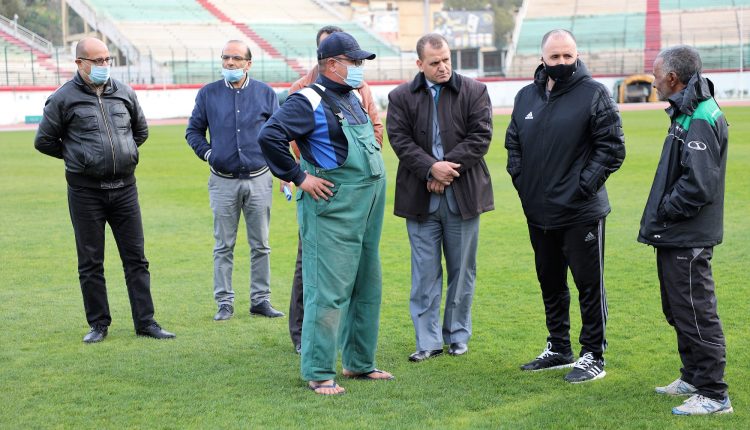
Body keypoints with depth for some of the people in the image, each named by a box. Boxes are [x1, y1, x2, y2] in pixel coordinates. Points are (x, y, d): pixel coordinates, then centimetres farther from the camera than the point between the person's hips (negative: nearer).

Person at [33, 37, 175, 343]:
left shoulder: (124, 93, 8)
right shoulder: (63, 99, -4)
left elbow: (141, 130, 24)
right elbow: (44, 141, 5)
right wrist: (77, 157, 7)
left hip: (124, 188, 3)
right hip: (86, 192, -3)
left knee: (136, 258, 4)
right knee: (91, 263, 5)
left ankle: (145, 322, 10)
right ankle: (98, 324, 16)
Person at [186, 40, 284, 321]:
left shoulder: (265, 94, 5)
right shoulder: (208, 94, 4)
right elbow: (193, 131, 13)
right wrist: (207, 153, -3)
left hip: (259, 179, 0)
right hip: (223, 182, 0)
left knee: (260, 245, 6)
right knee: (224, 247, 4)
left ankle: (260, 300, 15)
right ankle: (224, 303, 11)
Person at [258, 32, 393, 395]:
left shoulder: (352, 100, 16)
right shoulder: (309, 101, -12)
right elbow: (269, 136, -22)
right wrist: (299, 177, -18)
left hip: (367, 209, 9)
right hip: (332, 211, -9)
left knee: (367, 289, 15)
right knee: (329, 291, -7)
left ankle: (360, 362, 27)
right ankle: (318, 373, 1)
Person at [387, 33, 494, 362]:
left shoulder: (474, 92, 3)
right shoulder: (401, 97, 5)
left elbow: (480, 137, -6)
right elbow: (401, 140, -4)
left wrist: (448, 168, -14)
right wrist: (431, 168, -18)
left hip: (463, 195, 0)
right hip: (420, 197, 0)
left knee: (462, 270, 9)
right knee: (425, 272, 2)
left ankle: (458, 335, 21)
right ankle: (428, 341, 8)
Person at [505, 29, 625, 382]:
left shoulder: (593, 94, -8)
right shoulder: (526, 96, 10)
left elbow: (612, 147, -10)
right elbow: (513, 143, 17)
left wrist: (585, 184, -14)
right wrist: (521, 180, 4)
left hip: (581, 212, -6)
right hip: (539, 211, 6)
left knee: (589, 284, 2)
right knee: (550, 283, 16)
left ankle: (593, 356, 12)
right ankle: (558, 349, 31)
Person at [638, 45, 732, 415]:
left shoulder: (700, 120, -20)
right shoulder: (688, 113, 12)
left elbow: (698, 184, -27)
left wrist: (664, 212, -15)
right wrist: (660, 216, 10)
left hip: (687, 240, -10)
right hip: (675, 236, 10)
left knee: (696, 314, -3)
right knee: (679, 312, 20)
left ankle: (714, 395, 5)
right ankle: (693, 378, 33)